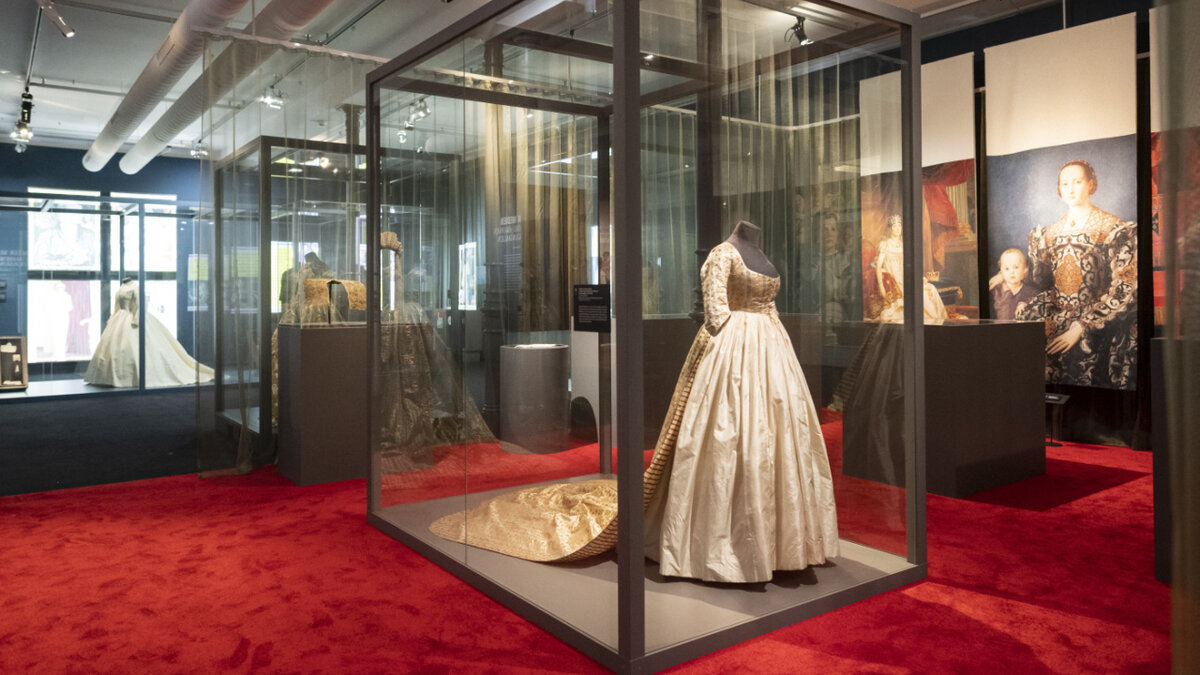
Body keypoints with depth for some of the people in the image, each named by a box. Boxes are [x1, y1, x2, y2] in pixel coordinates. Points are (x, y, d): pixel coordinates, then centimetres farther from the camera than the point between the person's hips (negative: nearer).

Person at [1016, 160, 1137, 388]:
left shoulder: (1114, 229, 0)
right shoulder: (1050, 232, 14)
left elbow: (1123, 291, -6)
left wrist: (1080, 328, -13)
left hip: (1098, 326, -4)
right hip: (1056, 322, 4)